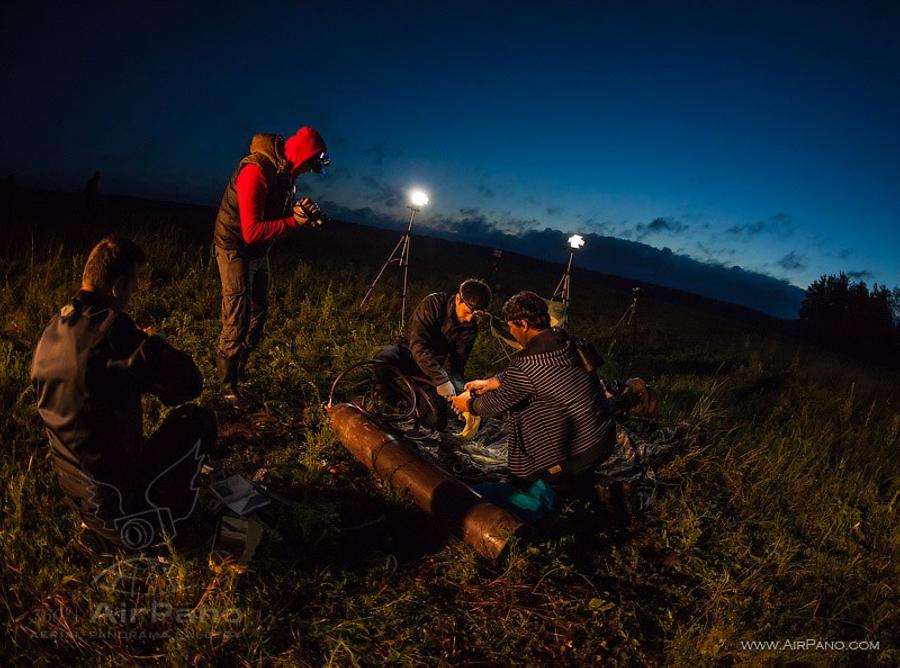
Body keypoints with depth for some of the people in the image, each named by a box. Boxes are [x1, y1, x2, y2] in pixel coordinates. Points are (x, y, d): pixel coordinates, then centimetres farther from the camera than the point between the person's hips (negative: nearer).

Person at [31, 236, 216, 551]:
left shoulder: (52, 331, 0)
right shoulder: (114, 331, -25)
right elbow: (189, 383, -19)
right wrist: (154, 348, 1)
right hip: (115, 499, -8)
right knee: (198, 420, 8)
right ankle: (162, 524, 11)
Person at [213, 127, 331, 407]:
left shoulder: (285, 173, 0)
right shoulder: (256, 172, -27)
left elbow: (278, 215, 8)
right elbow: (252, 232, -31)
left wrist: (301, 212, -12)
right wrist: (295, 221, -35)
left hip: (259, 252, 9)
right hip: (236, 250, -9)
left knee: (257, 315, 16)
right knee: (237, 323, -5)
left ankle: (239, 371, 31)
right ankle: (227, 386, 10)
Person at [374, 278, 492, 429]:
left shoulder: (470, 328, -9)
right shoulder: (433, 303, -22)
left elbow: (457, 362, -11)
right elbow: (417, 344, -33)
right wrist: (441, 380, -41)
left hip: (439, 364, 3)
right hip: (411, 354, -3)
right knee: (383, 358, -36)